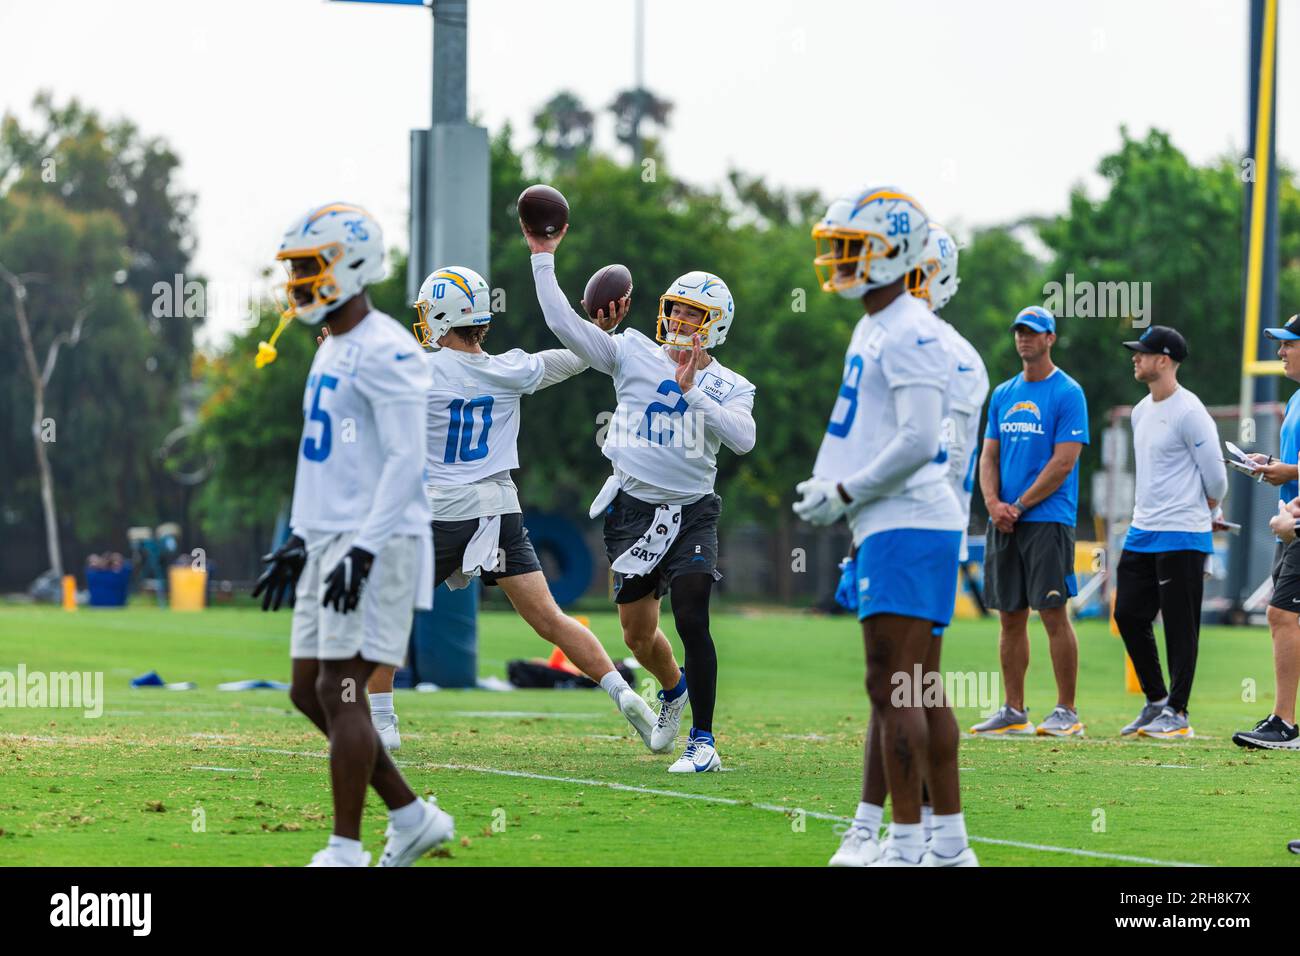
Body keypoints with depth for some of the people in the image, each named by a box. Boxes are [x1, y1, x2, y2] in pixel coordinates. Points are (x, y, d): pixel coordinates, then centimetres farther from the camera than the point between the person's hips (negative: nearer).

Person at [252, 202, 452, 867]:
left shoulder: (383, 351, -14)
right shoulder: (331, 351, 18)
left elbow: (405, 461, -20)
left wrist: (363, 552, -25)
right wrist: (299, 545, 25)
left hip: (375, 544, -10)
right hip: (330, 540, 10)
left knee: (340, 691, -9)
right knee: (309, 692, 9)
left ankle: (346, 852, -5)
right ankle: (413, 818, 17)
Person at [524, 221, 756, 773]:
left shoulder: (729, 387, 2)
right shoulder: (634, 355, 3)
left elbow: (743, 438, -17)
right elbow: (564, 324, -3)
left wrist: (692, 392, -21)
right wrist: (542, 258, -6)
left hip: (693, 510, -2)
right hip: (634, 506, 2)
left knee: (691, 621, -17)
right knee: (638, 634, 9)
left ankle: (703, 741, -10)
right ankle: (672, 689, 43)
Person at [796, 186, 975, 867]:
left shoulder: (908, 333, -14)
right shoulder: (874, 328, 18)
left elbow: (917, 442, -22)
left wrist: (845, 493, -13)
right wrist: (832, 490, 14)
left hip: (906, 528, -11)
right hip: (894, 529, 11)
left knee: (895, 688, -10)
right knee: (917, 689, 12)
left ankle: (907, 849, -10)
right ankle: (950, 844, 16)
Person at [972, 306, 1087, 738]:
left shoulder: (1067, 393, -5)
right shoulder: (1003, 394, 15)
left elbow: (1064, 462, -11)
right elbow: (989, 456, 14)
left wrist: (1020, 506, -11)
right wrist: (994, 504, -4)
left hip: (1047, 519, -6)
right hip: (1003, 521, 6)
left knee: (1053, 614, -8)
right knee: (1010, 616, 7)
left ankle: (1067, 711, -5)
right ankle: (1014, 711, 12)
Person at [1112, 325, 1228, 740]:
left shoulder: (1189, 413, -14)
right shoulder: (1142, 411, 13)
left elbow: (1214, 474, -11)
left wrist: (1208, 514, 6)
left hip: (1181, 536, -9)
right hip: (1142, 533, 9)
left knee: (1180, 625, -3)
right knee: (1128, 614, 9)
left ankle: (1177, 713, 3)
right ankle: (1156, 701, 21)